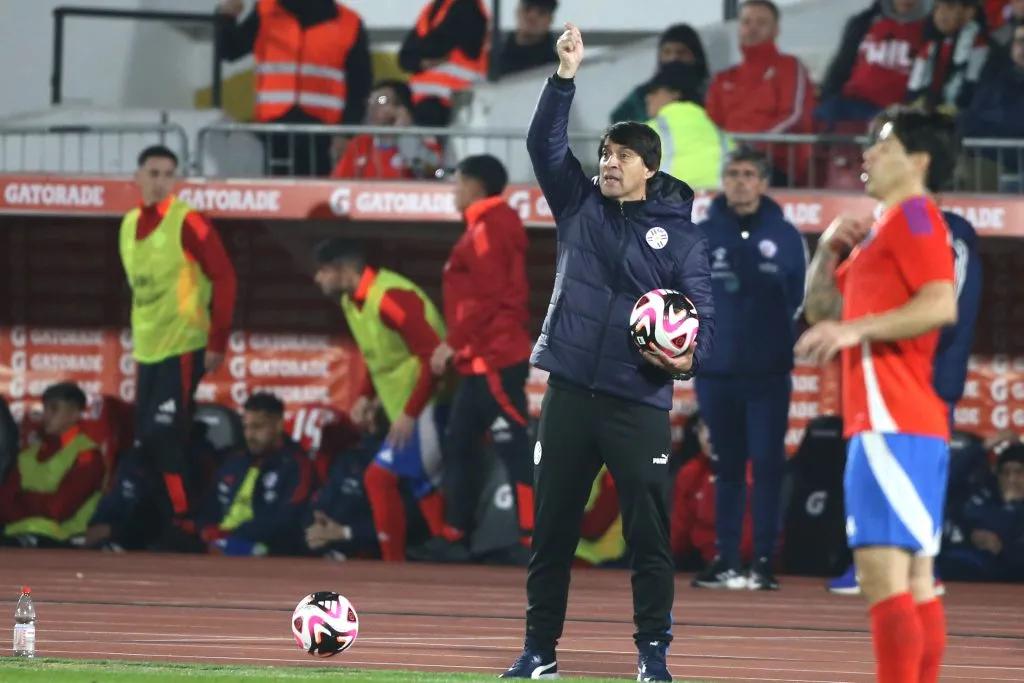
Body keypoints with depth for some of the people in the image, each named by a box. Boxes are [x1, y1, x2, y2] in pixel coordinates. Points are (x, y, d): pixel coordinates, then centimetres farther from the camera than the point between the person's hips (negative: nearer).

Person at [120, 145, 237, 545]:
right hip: (146, 350, 7)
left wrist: (217, 343, -13)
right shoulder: (129, 225, 11)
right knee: (144, 441, 6)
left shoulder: (187, 222, -10)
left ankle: (183, 524, -10)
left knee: (163, 437, -14)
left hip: (183, 349, -7)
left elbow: (225, 279, -11)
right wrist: (139, 338, 16)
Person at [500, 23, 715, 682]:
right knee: (552, 528, 6)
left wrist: (691, 358, -21)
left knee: (649, 532, -3)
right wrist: (566, 77, -7)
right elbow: (544, 144, 3)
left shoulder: (680, 235, 3)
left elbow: (704, 312, -1)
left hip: (640, 404, -3)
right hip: (571, 393, 3)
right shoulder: (580, 207, 12)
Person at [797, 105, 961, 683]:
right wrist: (828, 253, 12)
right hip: (917, 427, 10)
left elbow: (942, 305, -21)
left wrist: (855, 330, -24)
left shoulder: (915, 215, -6)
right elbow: (822, 311, 29)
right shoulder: (886, 229, 24)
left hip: (892, 423, -10)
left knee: (882, 569, -16)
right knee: (914, 580, 8)